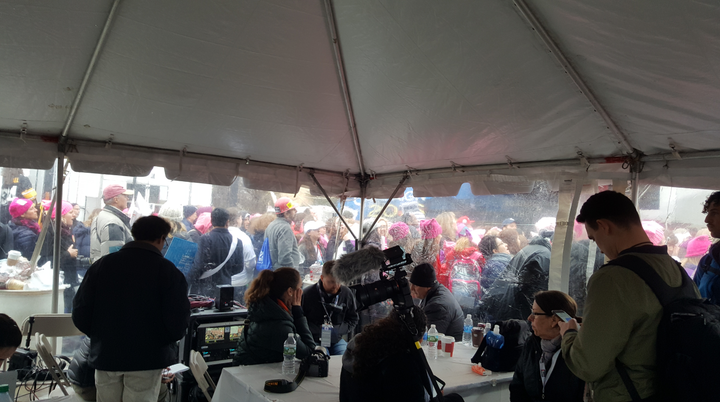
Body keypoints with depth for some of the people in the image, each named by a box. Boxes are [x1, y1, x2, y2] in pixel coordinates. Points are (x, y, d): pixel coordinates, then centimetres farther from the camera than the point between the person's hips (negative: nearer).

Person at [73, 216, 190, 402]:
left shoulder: (102, 264, 2)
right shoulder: (168, 271, -10)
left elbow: (80, 313, 1)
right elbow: (177, 322, -17)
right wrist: (162, 342, 4)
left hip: (106, 356, 4)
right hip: (147, 358, -3)